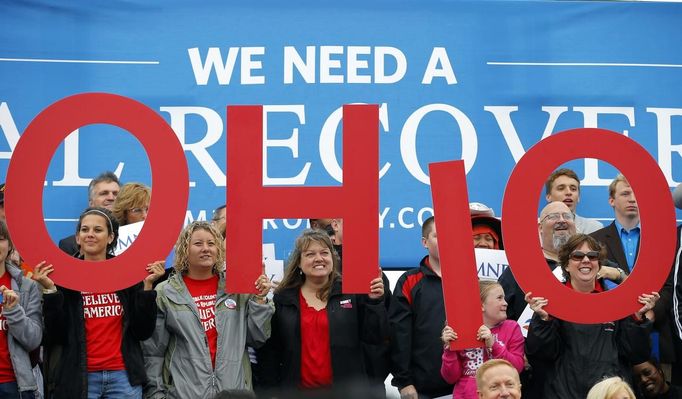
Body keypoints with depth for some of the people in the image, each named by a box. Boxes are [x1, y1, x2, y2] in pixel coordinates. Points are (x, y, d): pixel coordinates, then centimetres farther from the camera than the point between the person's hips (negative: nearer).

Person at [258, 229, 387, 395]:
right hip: (298, 390, 1)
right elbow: (271, 350, 5)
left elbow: (374, 338, -1)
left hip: (347, 391, -1)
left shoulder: (352, 292, -1)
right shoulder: (282, 298, 4)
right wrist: (272, 392, 1)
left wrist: (375, 302, -13)